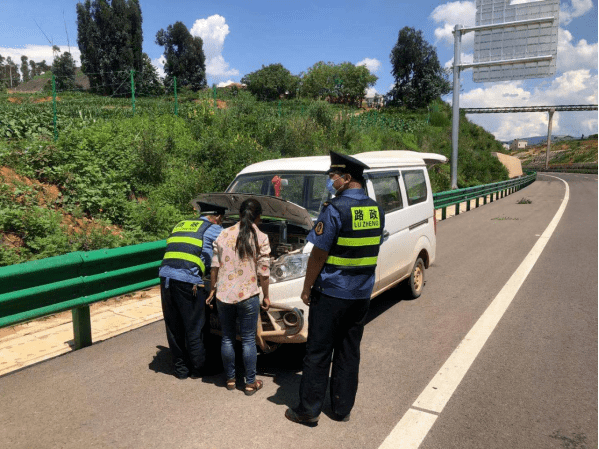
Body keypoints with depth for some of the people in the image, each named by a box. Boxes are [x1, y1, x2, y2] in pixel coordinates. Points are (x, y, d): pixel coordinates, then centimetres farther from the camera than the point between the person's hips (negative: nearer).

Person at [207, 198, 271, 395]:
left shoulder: (224, 235, 3)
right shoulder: (261, 238, -6)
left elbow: (214, 267, 5)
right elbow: (263, 273, -5)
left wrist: (212, 290, 16)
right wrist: (266, 297, 6)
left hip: (223, 295, 3)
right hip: (248, 295, -3)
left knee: (227, 338, 15)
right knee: (248, 340, 9)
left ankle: (230, 379, 28)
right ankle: (251, 383, 19)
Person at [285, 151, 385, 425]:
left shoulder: (335, 210, -17)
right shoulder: (375, 210, 5)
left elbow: (318, 254, -15)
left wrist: (307, 288, -6)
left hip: (331, 292, -6)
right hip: (362, 293, 7)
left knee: (318, 352, 5)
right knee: (349, 352, 16)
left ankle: (308, 410, 16)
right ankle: (342, 408, 27)